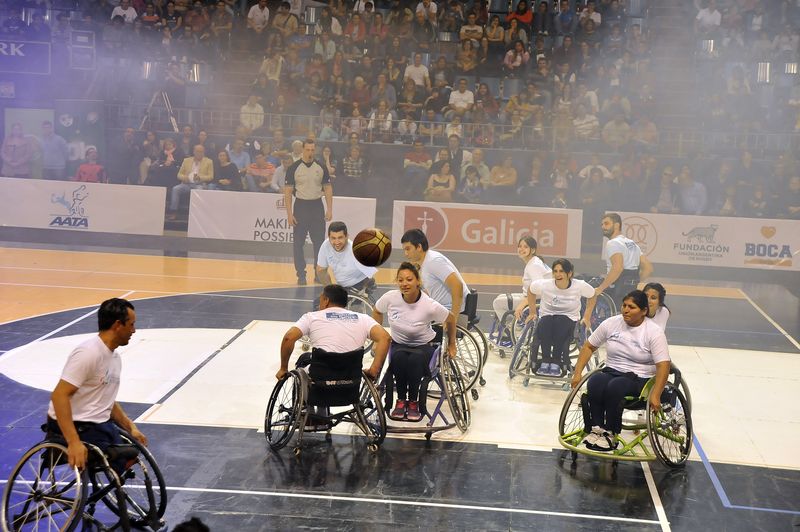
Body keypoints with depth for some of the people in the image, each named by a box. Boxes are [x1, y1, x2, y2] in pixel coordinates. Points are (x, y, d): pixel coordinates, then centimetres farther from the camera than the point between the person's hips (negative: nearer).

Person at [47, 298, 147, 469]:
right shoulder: (88, 353, -19)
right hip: (76, 425, -9)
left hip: (100, 423, 9)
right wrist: (74, 442, -33)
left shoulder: (115, 357, 11)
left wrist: (130, 427, 9)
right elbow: (59, 396, -25)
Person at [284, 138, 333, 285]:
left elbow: (328, 188, 7)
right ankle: (301, 274, 9)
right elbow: (288, 191, -4)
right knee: (298, 243, 1)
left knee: (319, 242, 4)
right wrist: (289, 214, -10)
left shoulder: (321, 168, 3)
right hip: (301, 206, -2)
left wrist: (329, 209, -2)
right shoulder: (294, 168, -4)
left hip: (317, 207, 2)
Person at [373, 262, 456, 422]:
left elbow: (451, 320, -4)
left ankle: (413, 402, -18)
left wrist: (451, 345, 9)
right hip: (398, 344, 2)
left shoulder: (429, 306, -23)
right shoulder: (390, 298, -16)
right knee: (399, 357, -35)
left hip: (424, 346, -2)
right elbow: (377, 312, 7)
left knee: (415, 359, -37)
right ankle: (401, 400, -17)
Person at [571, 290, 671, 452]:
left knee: (615, 386, -35)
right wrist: (577, 374, 1)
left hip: (640, 378, -3)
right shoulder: (611, 323, 4)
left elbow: (663, 365, -13)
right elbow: (589, 347, 12)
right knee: (595, 382, -31)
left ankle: (612, 434, -23)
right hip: (611, 371, 4)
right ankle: (596, 429, -27)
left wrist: (655, 396, -24)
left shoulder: (654, 332, -7)